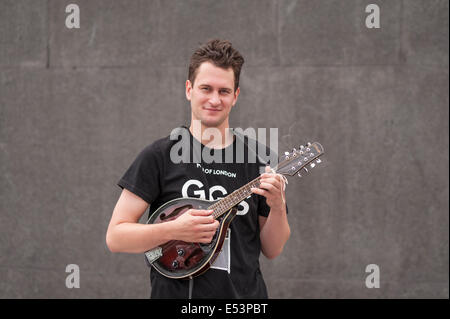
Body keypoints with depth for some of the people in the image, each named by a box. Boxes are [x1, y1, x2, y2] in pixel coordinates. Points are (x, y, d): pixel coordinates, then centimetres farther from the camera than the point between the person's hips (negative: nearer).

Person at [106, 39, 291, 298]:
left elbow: (272, 250, 6)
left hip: (245, 293, 2)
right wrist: (174, 231, -19)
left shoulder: (258, 160, 4)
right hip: (176, 292, -2)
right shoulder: (160, 156, -4)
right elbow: (116, 237, -6)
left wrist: (278, 208, -11)